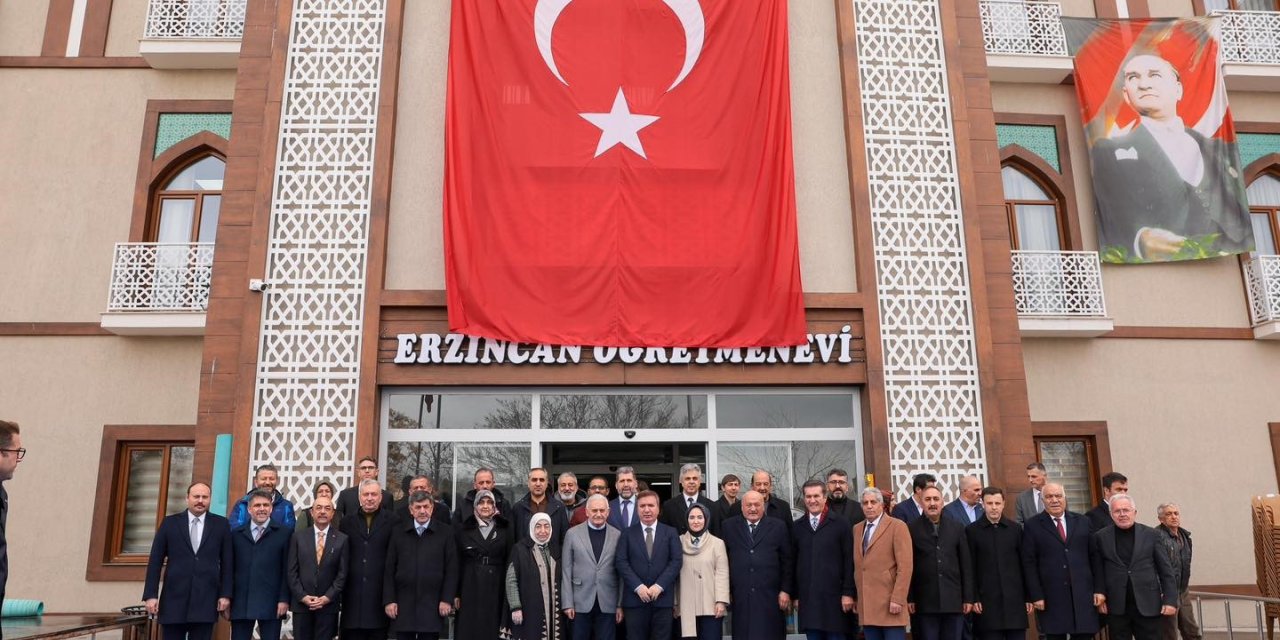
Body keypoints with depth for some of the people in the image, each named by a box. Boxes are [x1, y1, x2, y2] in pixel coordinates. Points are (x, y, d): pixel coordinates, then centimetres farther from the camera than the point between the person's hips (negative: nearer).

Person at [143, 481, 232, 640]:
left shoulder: (221, 524, 6)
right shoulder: (169, 523, 6)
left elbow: (226, 562, 5)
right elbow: (155, 561, 5)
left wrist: (225, 594, -1)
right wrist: (151, 594, -3)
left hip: (206, 601, 0)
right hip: (174, 600, 0)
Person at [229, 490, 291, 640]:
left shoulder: (284, 533, 3)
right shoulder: (236, 534, 12)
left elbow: (287, 569, 0)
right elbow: (230, 568, 11)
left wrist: (284, 599, -7)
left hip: (271, 603, -2)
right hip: (240, 603, 2)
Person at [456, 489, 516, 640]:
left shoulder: (505, 529, 5)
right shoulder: (464, 530, 6)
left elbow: (510, 560, 2)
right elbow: (458, 562, 5)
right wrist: (456, 593, -1)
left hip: (496, 589, 0)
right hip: (470, 588, 0)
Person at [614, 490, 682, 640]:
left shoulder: (670, 533, 9)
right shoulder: (627, 534, 9)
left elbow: (677, 561, 0)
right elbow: (621, 562, 0)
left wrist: (659, 586, -11)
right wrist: (638, 586, -12)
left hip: (662, 597, 0)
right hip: (635, 598, 0)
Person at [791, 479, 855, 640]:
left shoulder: (841, 523, 0)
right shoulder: (797, 527, 10)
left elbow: (849, 561, -3)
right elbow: (793, 563, 10)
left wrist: (848, 593, -7)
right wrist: (795, 596, 7)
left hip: (834, 597, -3)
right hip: (807, 598, 3)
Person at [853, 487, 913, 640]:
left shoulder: (897, 526, -4)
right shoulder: (857, 529, 15)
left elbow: (905, 567, -10)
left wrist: (897, 599, -16)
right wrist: (855, 598, 10)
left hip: (890, 604, -5)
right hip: (866, 606, 5)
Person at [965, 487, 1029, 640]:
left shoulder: (1015, 529, 7)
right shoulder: (972, 531, 1)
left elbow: (1024, 565, 9)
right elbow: (970, 569, 0)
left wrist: (1028, 597, 6)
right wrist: (974, 599, -6)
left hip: (1015, 600, 2)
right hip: (987, 601, -2)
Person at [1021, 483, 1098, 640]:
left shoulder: (1083, 522, 11)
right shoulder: (1032, 525, 1)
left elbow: (1093, 557, 11)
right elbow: (1029, 564, -2)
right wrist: (1035, 596, -8)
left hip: (1083, 595, 2)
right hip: (1051, 599, -2)